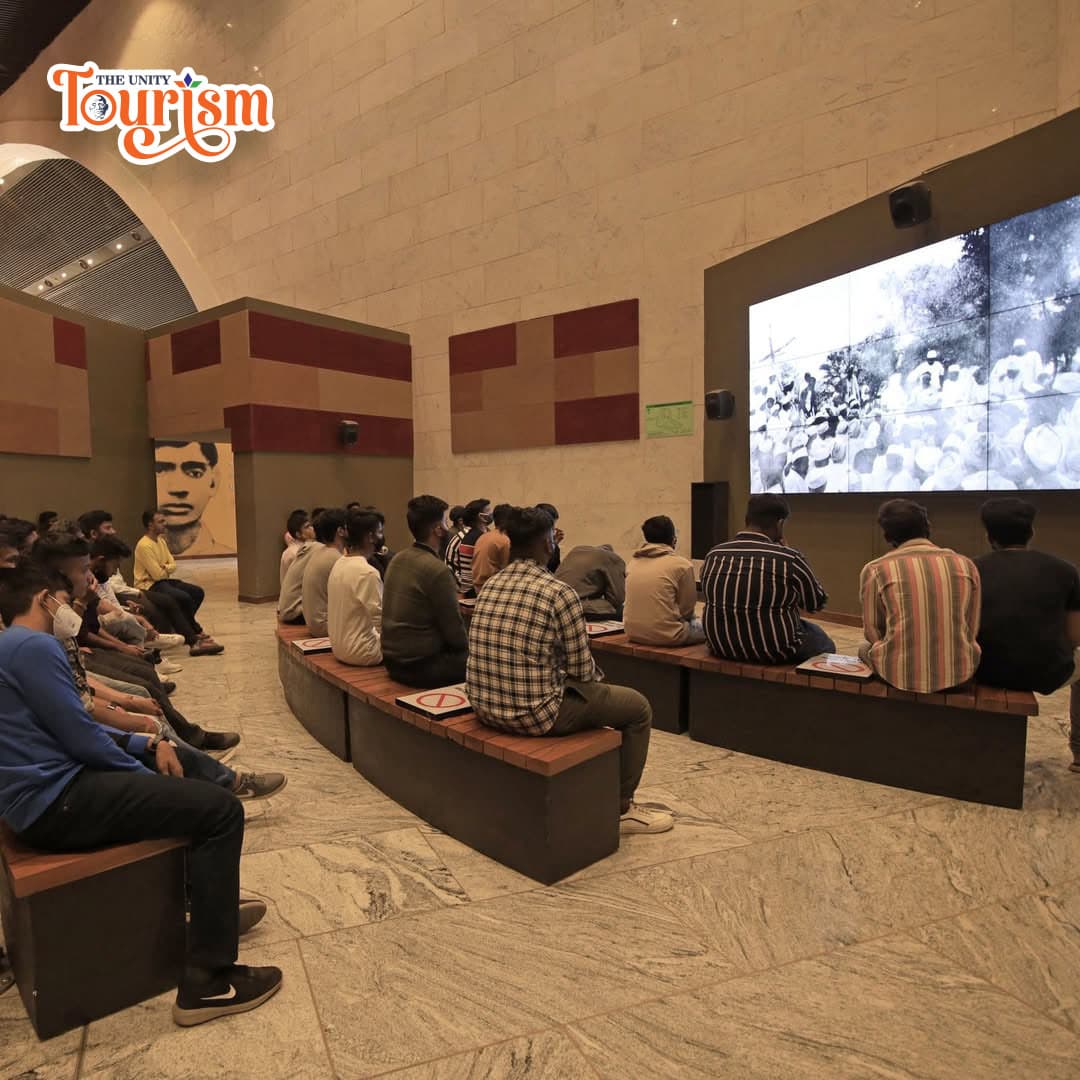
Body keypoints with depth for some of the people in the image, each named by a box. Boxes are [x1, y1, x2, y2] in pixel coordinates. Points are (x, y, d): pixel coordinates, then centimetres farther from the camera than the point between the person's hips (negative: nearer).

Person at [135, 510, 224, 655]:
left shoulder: (161, 540, 11)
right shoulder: (144, 546, -18)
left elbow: (173, 566, 8)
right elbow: (157, 574, -20)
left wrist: (165, 568, -14)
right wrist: (167, 569, 0)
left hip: (163, 580, 9)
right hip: (149, 585, -9)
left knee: (197, 592, -2)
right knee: (184, 598, -27)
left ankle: (184, 628, 2)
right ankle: (195, 633, -10)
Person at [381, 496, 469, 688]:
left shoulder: (398, 559, 4)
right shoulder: (437, 569, -21)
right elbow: (455, 631, -16)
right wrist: (470, 645, 6)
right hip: (420, 667, -8)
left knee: (464, 650, 21)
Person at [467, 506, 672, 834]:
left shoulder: (489, 587, 3)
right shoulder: (560, 593, -18)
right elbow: (582, 670, -12)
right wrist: (596, 673, 13)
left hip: (485, 708, 8)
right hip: (535, 715, -8)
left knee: (583, 691, 34)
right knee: (638, 707, 12)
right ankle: (620, 807, 25)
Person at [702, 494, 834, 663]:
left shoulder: (713, 556, -4)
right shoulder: (789, 559, -18)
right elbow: (817, 603, -1)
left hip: (721, 646, 6)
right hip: (775, 652, -5)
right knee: (824, 644, 26)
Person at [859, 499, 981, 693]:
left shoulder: (875, 570, -6)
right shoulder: (966, 565, 1)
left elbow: (873, 633, 3)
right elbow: (972, 630, 9)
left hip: (900, 676, -3)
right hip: (960, 673, 3)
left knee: (864, 647, 30)